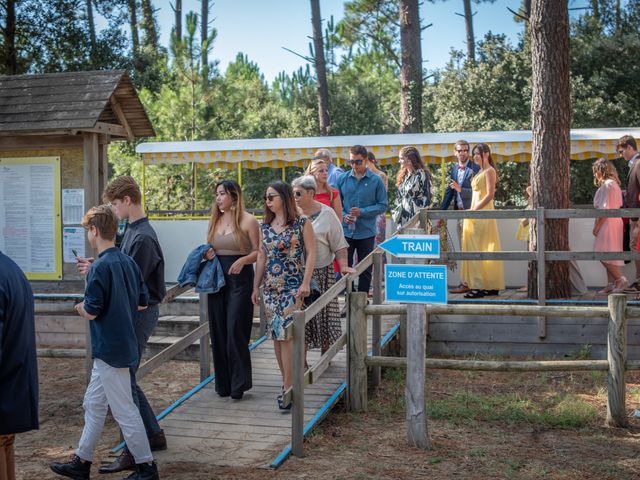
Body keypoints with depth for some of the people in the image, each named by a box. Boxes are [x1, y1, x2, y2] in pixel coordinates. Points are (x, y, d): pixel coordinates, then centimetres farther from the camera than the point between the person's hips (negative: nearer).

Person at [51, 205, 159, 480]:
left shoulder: (100, 267, -19)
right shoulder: (128, 262, 6)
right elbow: (143, 302, 11)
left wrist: (80, 307, 1)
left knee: (124, 410, 0)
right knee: (93, 404, 17)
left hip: (109, 349, -9)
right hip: (124, 343, 9)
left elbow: (91, 312, -20)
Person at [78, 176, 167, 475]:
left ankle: (134, 453, 5)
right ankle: (153, 435, 27)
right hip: (131, 312, 10)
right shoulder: (131, 230, 11)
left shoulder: (143, 237, -20)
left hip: (139, 313, -10)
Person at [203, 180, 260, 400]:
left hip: (240, 277, -6)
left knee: (235, 330, -7)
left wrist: (242, 260, -21)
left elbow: (258, 252, -5)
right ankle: (223, 383, 16)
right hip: (216, 277, 6)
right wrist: (207, 254, -1)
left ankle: (239, 382, 2)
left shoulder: (248, 220, -5)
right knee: (218, 331, 7)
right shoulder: (215, 221, 13)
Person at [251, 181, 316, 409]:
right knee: (276, 335, 6)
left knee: (287, 334, -12)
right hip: (270, 287, 6)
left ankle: (288, 388, -9)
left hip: (293, 286, -6)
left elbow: (311, 253, -6)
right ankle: (288, 382, 16)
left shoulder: (301, 222, -4)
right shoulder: (265, 226, 11)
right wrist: (256, 286, 14)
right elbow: (262, 256, 16)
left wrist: (306, 282, -14)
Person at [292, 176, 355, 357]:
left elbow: (339, 244, -3)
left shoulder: (326, 214, -3)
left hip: (321, 272, -2)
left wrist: (344, 266, -14)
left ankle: (325, 353, 21)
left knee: (323, 313, 4)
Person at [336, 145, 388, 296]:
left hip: (366, 232, -1)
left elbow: (382, 205, -2)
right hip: (345, 231, 1)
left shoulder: (376, 180, -2)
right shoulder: (343, 179, 3)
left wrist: (362, 212, -14)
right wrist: (344, 216, -11)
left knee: (365, 269, 8)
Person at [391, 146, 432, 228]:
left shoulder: (421, 175, -7)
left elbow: (426, 198, -10)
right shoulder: (403, 176, 15)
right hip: (403, 220, 7)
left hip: (416, 219, -7)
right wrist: (396, 213, 11)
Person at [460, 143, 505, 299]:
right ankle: (492, 286, 11)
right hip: (476, 214, 9)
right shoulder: (480, 172, 18)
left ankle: (478, 286, -10)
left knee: (477, 250, -10)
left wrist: (474, 209, -18)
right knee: (486, 251, 8)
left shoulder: (489, 171, -8)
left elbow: (490, 194, -16)